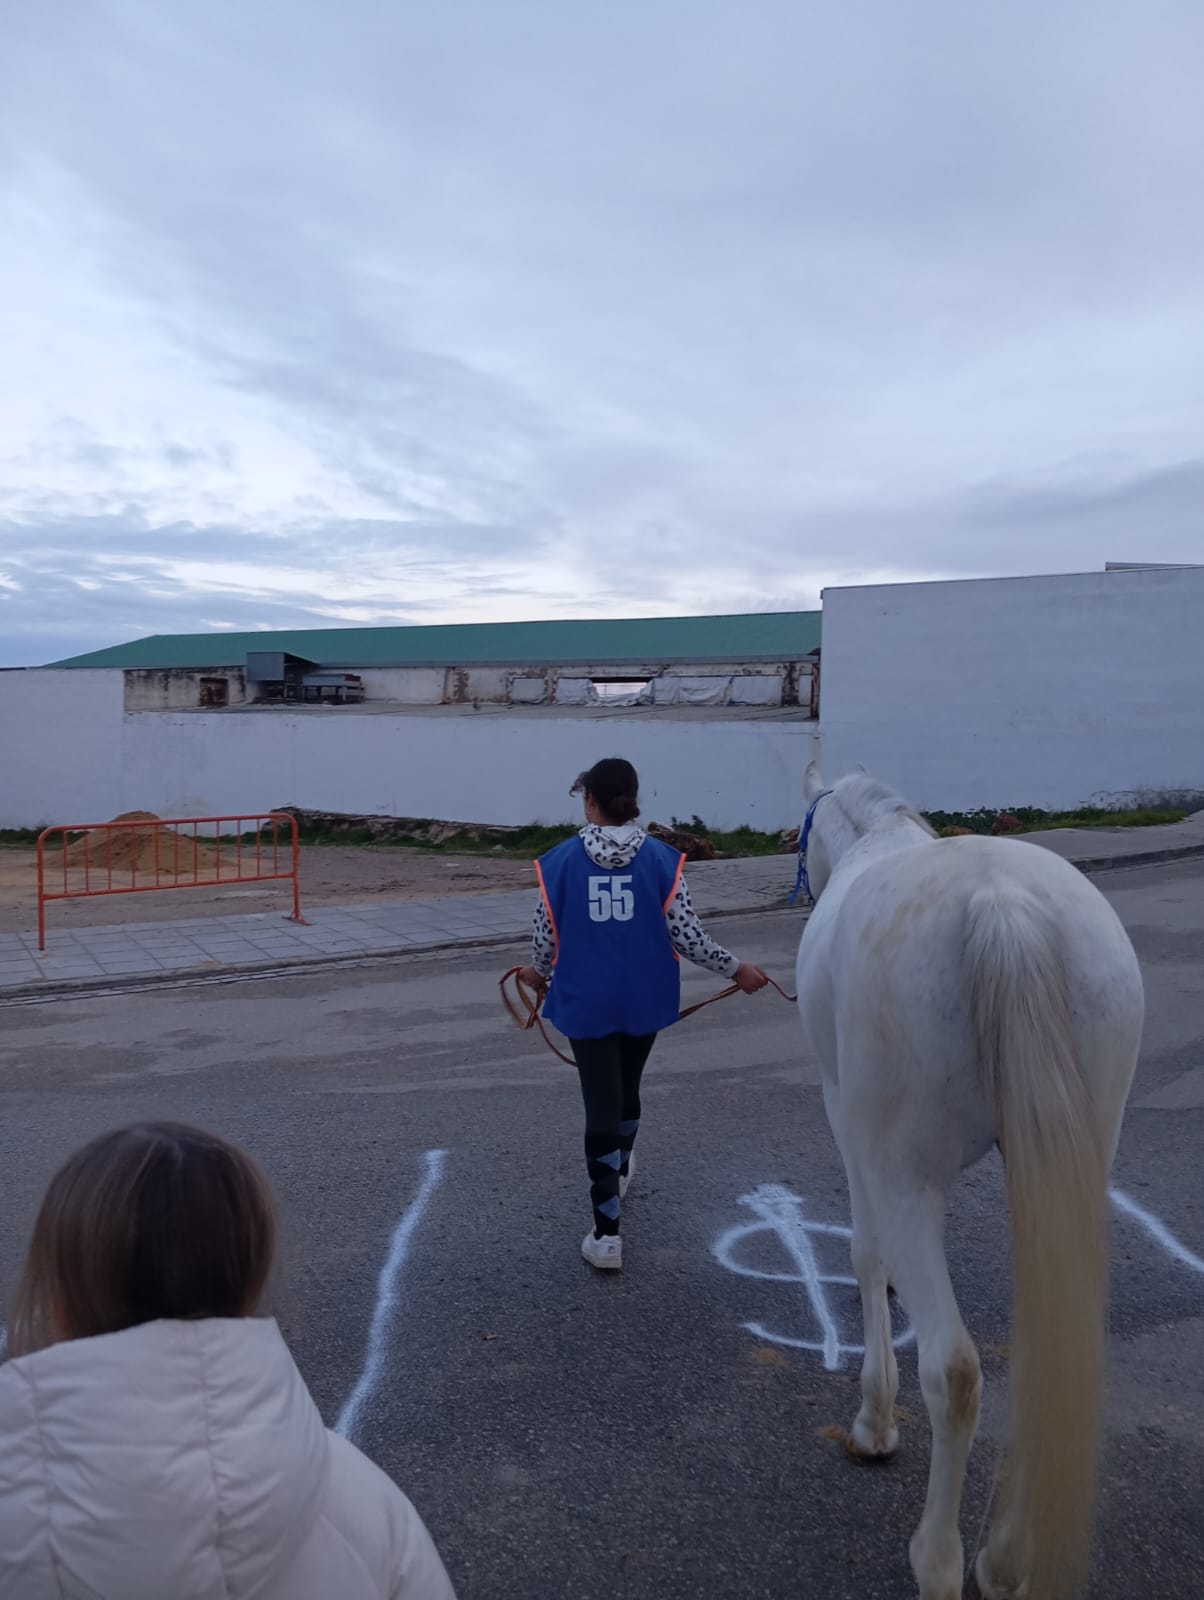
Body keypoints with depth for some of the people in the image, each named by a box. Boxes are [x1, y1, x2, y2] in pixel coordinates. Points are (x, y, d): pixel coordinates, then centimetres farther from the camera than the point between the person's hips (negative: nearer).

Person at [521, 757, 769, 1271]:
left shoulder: (560, 861, -8)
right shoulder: (662, 859, -8)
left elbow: (545, 936, -1)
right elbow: (687, 934, -8)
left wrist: (539, 973, 21)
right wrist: (737, 969, 7)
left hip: (586, 1002, -2)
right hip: (644, 1000, 2)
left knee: (601, 1103, 4)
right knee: (626, 1089, 24)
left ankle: (606, 1233, 4)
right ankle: (619, 1169, 50)